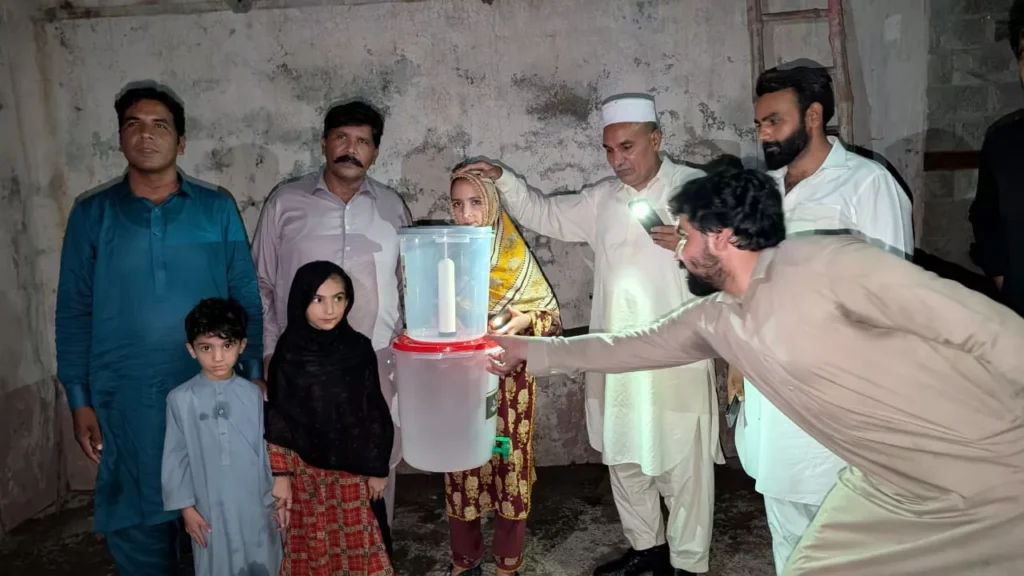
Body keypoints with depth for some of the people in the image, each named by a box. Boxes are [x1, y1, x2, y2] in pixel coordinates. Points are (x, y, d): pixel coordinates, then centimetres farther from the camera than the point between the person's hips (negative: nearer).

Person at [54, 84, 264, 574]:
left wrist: (255, 379, -4)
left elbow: (247, 299, 2)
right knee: (137, 524, 11)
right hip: (126, 401, 1)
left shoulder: (217, 210, 2)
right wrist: (79, 401, 0)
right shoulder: (91, 215, 4)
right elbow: (74, 313, 4)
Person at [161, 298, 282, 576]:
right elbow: (175, 457, -1)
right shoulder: (181, 399, -8)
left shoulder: (253, 394, -5)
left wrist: (275, 499, 4)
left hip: (255, 504, 1)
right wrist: (186, 507, -1)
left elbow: (267, 449, 0)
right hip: (210, 508, -1)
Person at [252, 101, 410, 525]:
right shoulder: (285, 203, 2)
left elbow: (409, 284, 12)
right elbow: (261, 285, 6)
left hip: (377, 364, 1)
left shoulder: (393, 207, 7)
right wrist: (269, 352, 2)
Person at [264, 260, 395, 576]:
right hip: (306, 470, -1)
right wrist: (280, 474, -6)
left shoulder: (359, 348, -4)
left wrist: (377, 468, 2)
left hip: (353, 469, 1)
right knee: (313, 549, 13)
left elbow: (375, 414, 1)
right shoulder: (289, 352, -9)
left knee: (358, 545, 12)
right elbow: (277, 420, -5)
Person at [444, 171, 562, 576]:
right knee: (461, 467, 9)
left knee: (510, 464, 6)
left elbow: (551, 315, -4)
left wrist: (523, 320, -23)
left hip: (508, 378, -1)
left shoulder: (518, 256, -5)